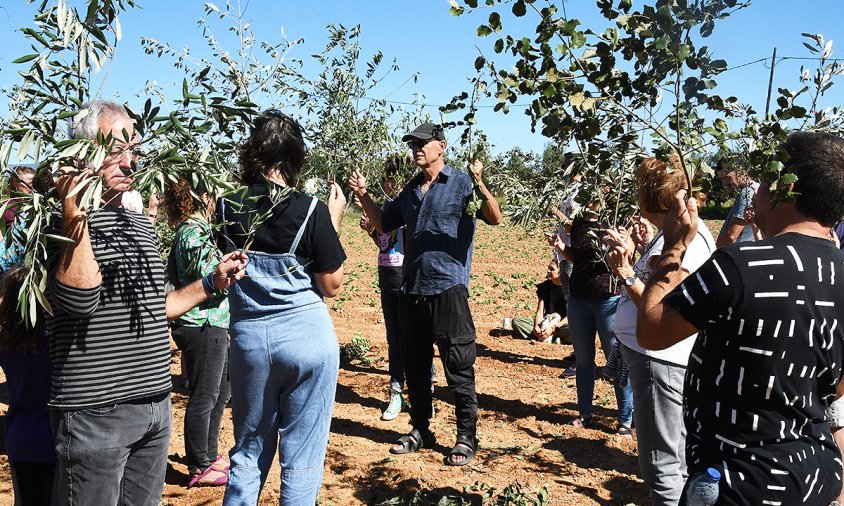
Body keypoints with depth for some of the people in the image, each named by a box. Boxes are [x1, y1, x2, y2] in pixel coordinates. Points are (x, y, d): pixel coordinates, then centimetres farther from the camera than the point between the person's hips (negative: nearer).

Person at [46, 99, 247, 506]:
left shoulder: (140, 224, 14)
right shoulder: (62, 218, -10)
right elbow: (80, 301, -24)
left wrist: (212, 283, 16)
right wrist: (75, 217, -28)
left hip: (156, 405, 8)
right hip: (95, 411, -7)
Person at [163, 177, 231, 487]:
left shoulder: (192, 230, 15)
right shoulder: (195, 233, -17)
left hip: (211, 324, 11)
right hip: (203, 325, -11)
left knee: (222, 389, 19)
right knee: (204, 397, 0)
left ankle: (208, 455, 32)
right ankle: (199, 469, 14)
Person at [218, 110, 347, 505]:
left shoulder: (227, 210, -2)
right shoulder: (311, 211, -13)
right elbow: (331, 287, -5)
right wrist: (334, 222, 1)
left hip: (246, 335, 4)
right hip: (306, 335, -3)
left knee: (249, 451, 21)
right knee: (301, 459, 10)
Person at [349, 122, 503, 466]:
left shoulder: (461, 183, -5)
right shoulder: (411, 190, 14)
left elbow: (495, 219, -16)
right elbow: (383, 223, 20)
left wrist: (481, 186, -33)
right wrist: (362, 195, 7)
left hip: (447, 289, -7)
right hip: (411, 289, 7)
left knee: (458, 367, 0)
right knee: (415, 366, 15)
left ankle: (467, 437, 13)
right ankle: (420, 431, 29)